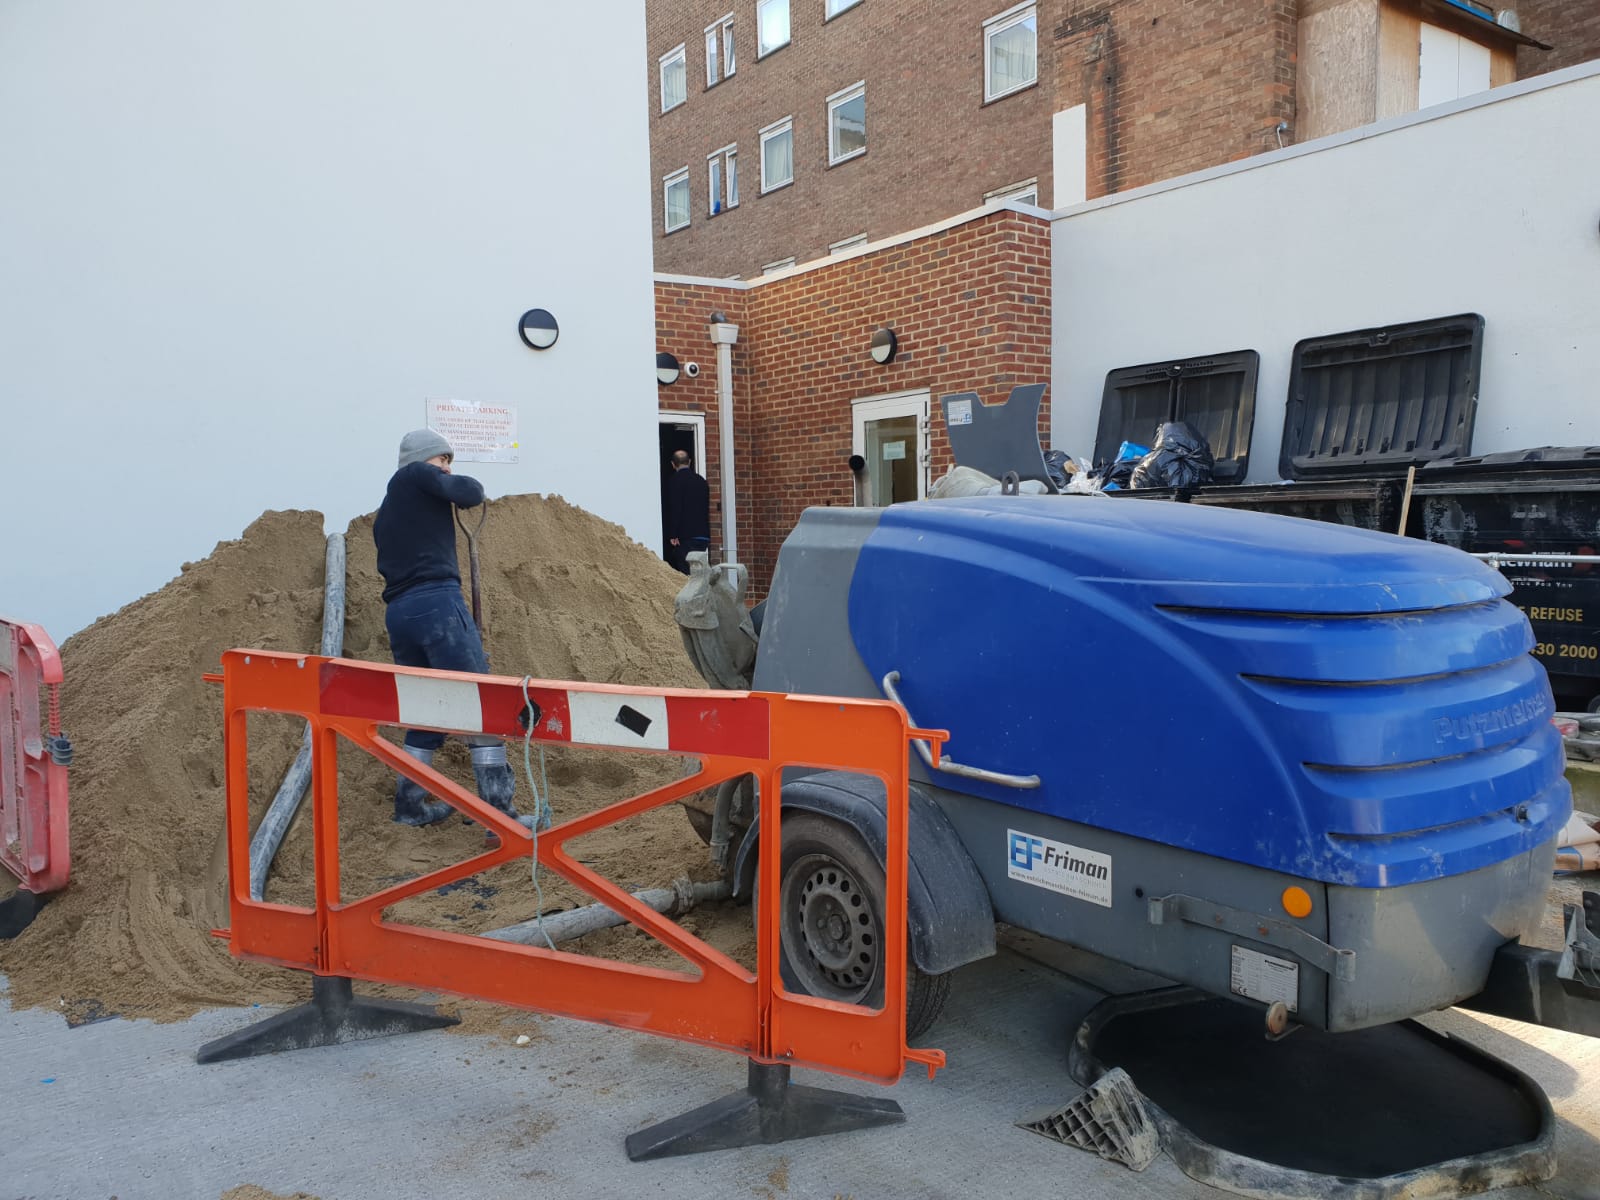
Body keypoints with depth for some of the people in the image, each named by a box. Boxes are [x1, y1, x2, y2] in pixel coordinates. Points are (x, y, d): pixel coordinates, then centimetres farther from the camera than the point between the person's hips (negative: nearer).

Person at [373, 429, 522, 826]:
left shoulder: (386, 511, 27)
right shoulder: (415, 475, 5)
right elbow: (470, 492, -9)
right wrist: (456, 483, 14)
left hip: (397, 612, 9)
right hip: (435, 603, -8)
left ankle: (410, 804, 24)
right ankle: (500, 812, -11)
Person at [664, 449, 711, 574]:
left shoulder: (674, 480, -5)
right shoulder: (701, 480, 14)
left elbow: (674, 508, -12)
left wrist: (672, 535, -11)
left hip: (685, 536, -6)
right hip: (703, 536, 6)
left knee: (686, 573, -8)